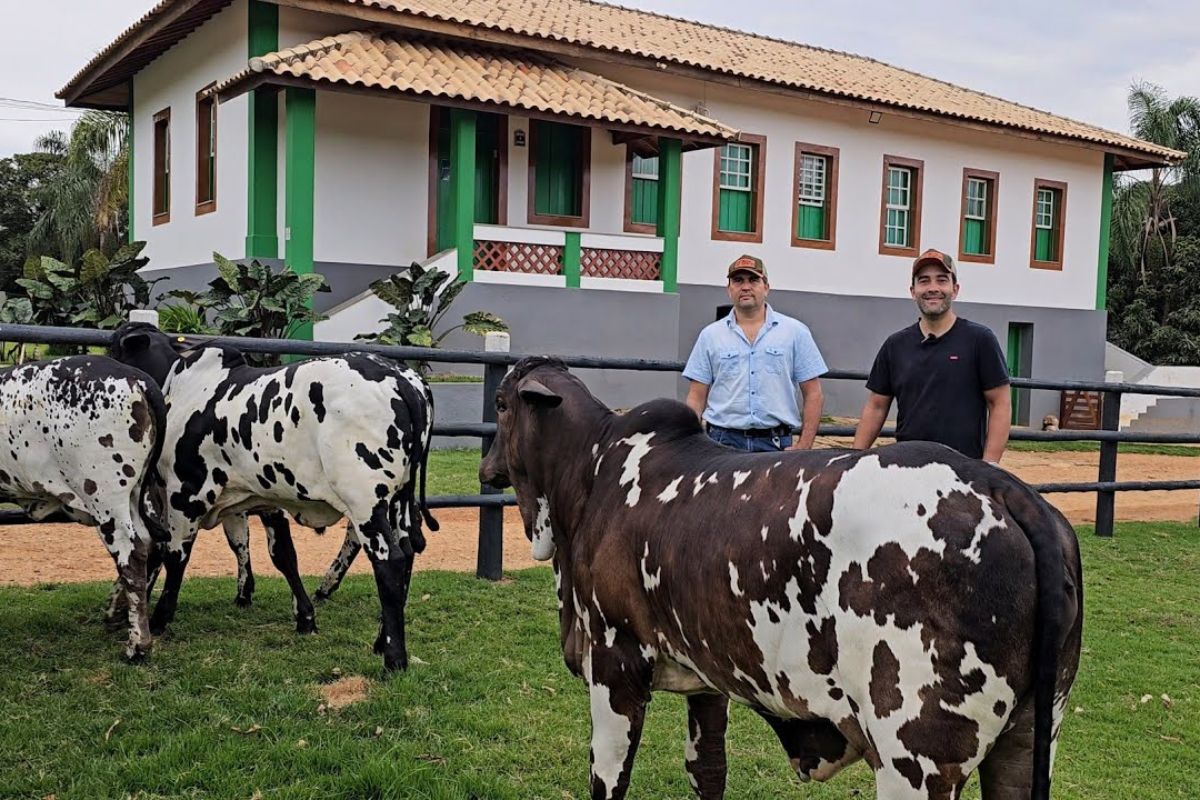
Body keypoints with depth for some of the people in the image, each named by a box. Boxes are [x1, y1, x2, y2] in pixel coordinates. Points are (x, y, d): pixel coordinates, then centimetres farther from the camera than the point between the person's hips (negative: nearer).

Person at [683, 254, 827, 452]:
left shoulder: (795, 332, 7)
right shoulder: (710, 335, 10)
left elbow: (813, 394, 5)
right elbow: (696, 398, 8)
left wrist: (804, 446, -4)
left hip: (775, 444, -1)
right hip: (723, 442, 1)